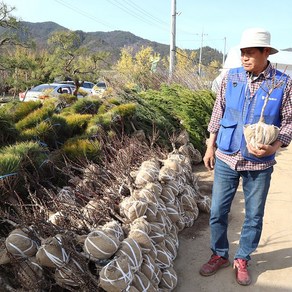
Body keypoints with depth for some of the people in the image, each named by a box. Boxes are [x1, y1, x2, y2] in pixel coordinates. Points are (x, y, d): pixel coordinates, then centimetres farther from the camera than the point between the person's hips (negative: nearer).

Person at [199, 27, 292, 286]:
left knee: (254, 216, 12)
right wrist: (210, 147, 6)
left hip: (259, 163, -1)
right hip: (226, 158, 2)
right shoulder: (231, 77, -2)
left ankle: (242, 260, 34)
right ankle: (219, 255, 32)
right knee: (218, 211, 10)